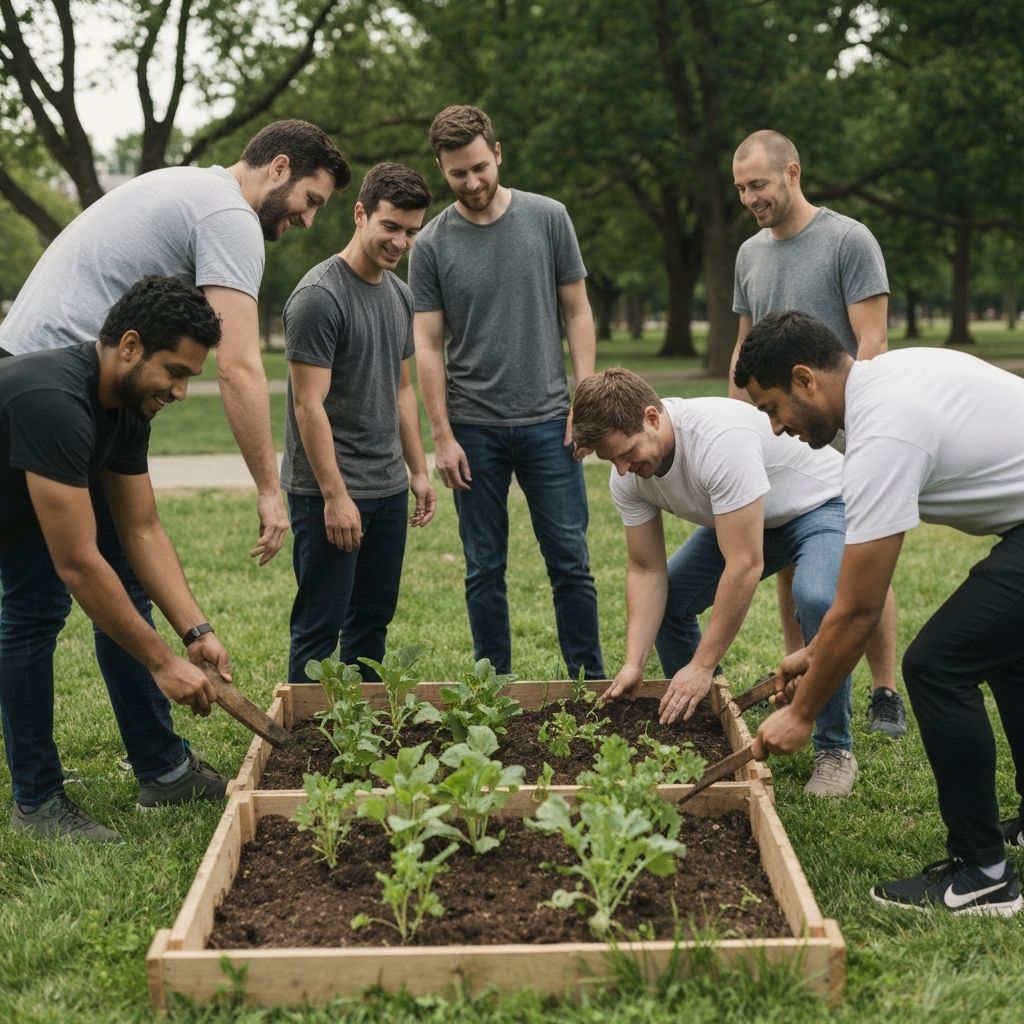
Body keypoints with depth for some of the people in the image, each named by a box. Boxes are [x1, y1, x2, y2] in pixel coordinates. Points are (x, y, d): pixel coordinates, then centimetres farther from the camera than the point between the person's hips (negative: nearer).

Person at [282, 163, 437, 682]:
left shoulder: (400, 296, 13)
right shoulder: (319, 295, -13)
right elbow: (309, 404, -16)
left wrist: (419, 471, 17)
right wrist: (335, 496, -19)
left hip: (389, 489, 8)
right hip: (329, 492, -8)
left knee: (373, 619, 13)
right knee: (321, 624, -1)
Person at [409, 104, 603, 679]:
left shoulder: (548, 218, 3)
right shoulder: (432, 244, 1)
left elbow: (577, 312, 5)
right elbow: (428, 345, 1)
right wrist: (442, 436, -4)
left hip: (547, 422, 0)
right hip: (474, 428, 0)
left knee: (571, 562, 3)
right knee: (485, 571, 7)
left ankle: (591, 681, 15)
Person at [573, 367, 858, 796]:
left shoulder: (721, 439, -40)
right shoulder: (628, 475, -15)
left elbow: (745, 566, -39)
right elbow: (646, 571, -9)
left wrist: (702, 666, -36)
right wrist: (633, 663, -20)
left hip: (822, 504, -7)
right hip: (748, 518, 8)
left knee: (817, 600, -34)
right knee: (666, 598, -4)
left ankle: (834, 749, -13)